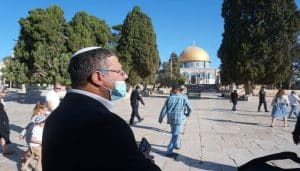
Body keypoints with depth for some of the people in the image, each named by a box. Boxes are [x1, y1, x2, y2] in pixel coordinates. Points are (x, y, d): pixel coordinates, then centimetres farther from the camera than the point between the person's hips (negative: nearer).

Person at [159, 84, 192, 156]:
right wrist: (188, 113, 25)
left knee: (175, 133, 24)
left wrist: (160, 118, 11)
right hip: (178, 119, -4)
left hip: (170, 119, 4)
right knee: (175, 135, 2)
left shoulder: (169, 98, 0)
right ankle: (169, 151, 0)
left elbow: (164, 109, 0)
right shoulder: (184, 98, -4)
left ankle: (177, 145, 40)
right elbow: (189, 108, 3)